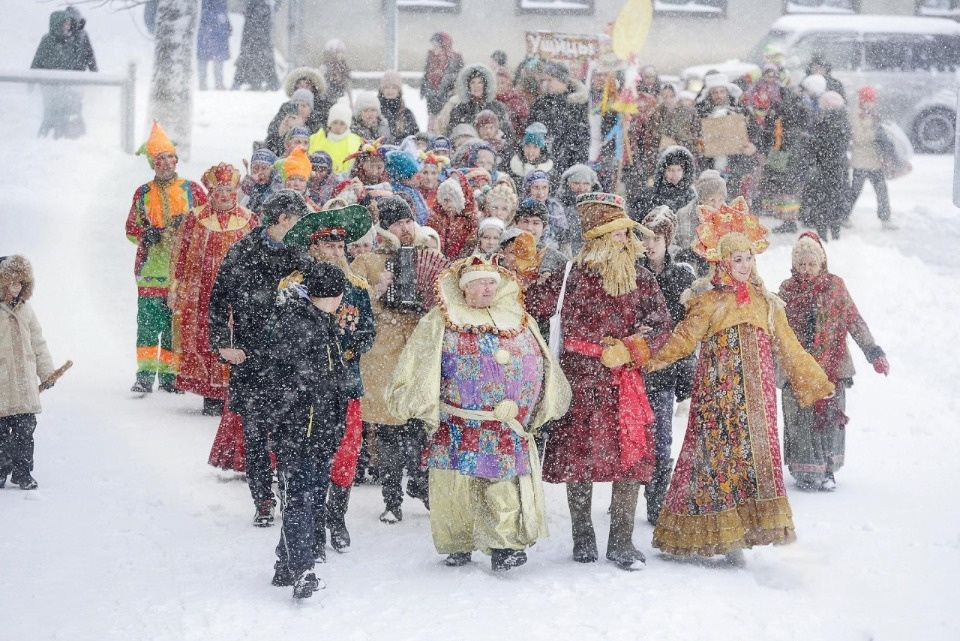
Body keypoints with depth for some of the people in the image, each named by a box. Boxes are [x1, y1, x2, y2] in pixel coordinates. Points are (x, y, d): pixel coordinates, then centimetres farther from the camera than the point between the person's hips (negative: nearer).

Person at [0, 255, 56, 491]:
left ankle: (23, 473, 11)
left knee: (25, 429, 3)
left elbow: (38, 344, 19)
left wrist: (46, 372, 17)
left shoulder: (25, 310, 12)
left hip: (25, 383, 4)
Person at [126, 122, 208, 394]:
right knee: (148, 323, -8)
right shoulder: (143, 194, 11)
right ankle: (145, 375, -6)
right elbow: (132, 229, 15)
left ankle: (169, 375, 11)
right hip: (151, 270, 0)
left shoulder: (191, 190, 8)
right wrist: (149, 235, -6)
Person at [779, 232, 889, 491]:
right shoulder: (787, 290, 5)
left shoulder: (835, 286, 4)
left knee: (831, 417, 0)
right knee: (801, 419, -4)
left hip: (832, 365, 0)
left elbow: (855, 321, 4)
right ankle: (806, 471, 4)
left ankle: (827, 471, 11)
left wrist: (874, 352, -2)